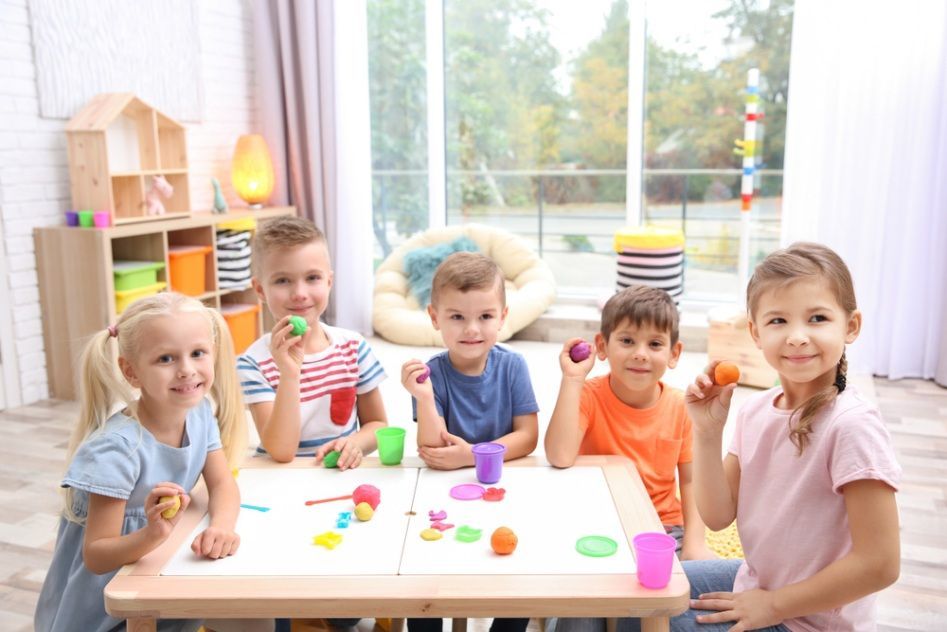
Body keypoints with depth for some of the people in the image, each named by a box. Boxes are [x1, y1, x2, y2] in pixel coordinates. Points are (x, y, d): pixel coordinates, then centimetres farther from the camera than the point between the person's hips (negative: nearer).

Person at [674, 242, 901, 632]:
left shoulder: (852, 424, -26)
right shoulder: (756, 410, -6)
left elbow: (879, 564, -25)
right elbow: (718, 515, -4)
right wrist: (708, 432, -17)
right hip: (755, 581, 6)